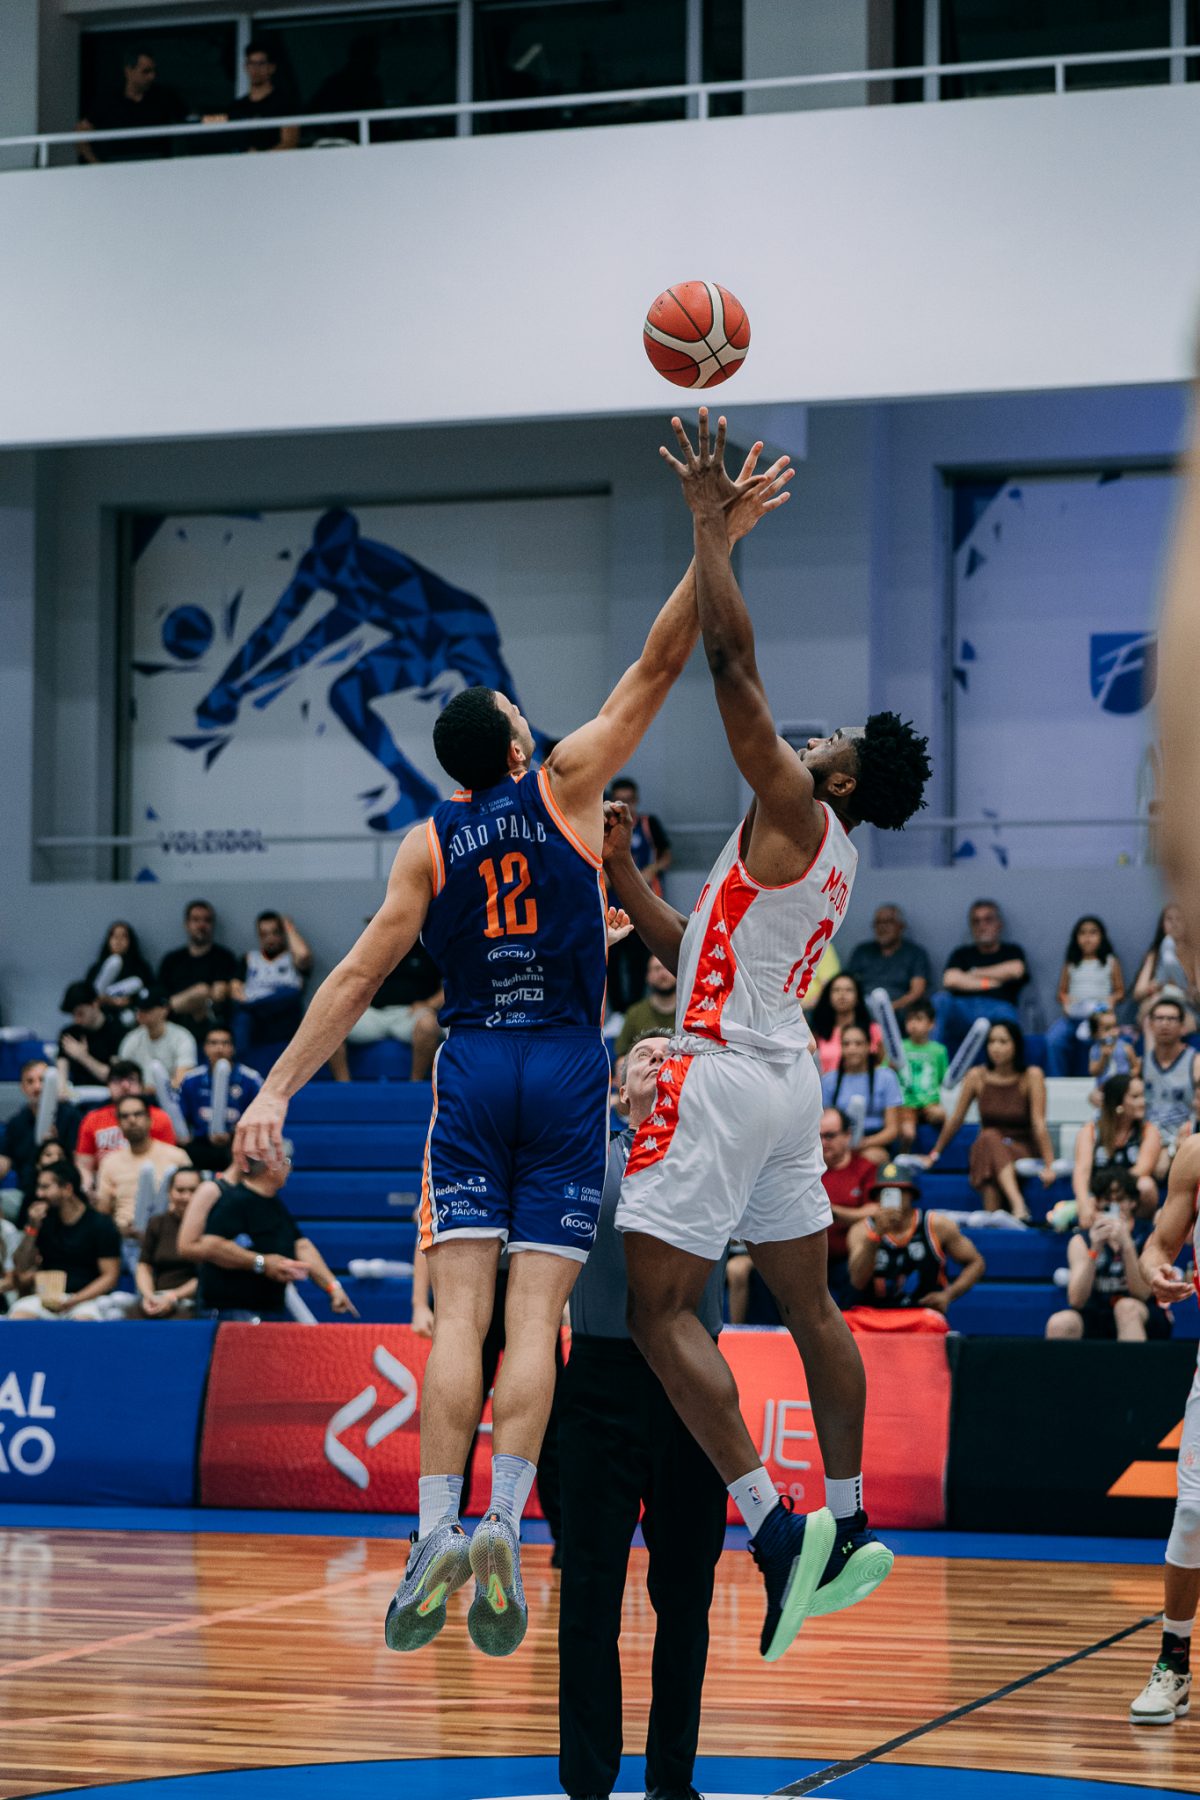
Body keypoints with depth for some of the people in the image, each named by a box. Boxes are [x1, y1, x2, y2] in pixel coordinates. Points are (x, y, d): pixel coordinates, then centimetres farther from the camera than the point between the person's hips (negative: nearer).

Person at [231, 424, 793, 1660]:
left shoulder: (428, 845, 3)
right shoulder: (564, 787, 1)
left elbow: (358, 976, 0)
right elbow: (657, 664, 0)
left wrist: (277, 1090, 1)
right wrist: (716, 539, -1)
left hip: (473, 1071, 1)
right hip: (568, 1070, -1)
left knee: (461, 1312, -5)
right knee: (535, 1316, -4)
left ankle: (436, 1534, -15)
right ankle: (504, 1526, -17)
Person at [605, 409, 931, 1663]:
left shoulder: (792, 808, -9)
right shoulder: (819, 857, 18)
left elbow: (730, 653, -17)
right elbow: (695, 955, 26)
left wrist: (709, 518, -12)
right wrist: (623, 877, 25)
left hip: (726, 1075, -10)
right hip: (781, 1074, 10)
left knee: (659, 1304, -11)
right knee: (805, 1301, 13)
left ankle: (774, 1527, -20)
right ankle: (846, 1529, 18)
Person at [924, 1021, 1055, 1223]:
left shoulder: (1032, 1076, -8)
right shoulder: (976, 1076, -2)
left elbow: (1039, 1124, -14)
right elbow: (955, 1119, 7)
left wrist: (1049, 1166, -21)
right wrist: (934, 1154, 11)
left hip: (1023, 1153, -2)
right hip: (985, 1152, 2)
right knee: (990, 1137, -35)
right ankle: (1019, 1206, -51)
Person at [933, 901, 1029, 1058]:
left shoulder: (1012, 951, 22)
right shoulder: (962, 954, 27)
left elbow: (1016, 970, -2)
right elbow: (950, 980, 7)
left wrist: (975, 974, 8)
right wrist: (988, 983, 3)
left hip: (999, 1006, -2)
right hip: (964, 1009, 2)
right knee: (941, 1001, -32)